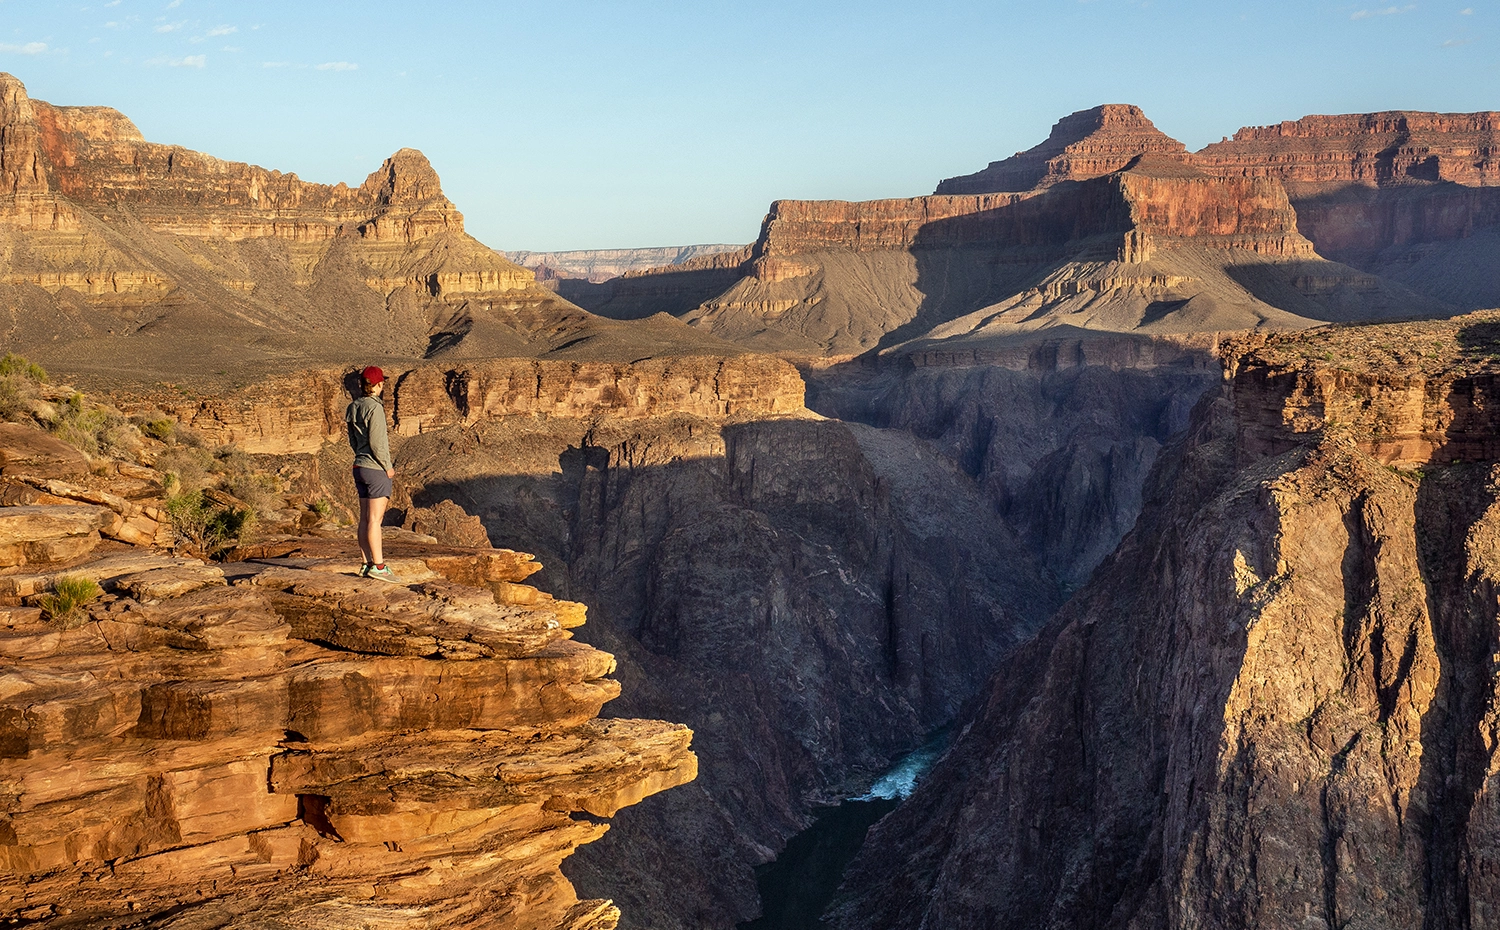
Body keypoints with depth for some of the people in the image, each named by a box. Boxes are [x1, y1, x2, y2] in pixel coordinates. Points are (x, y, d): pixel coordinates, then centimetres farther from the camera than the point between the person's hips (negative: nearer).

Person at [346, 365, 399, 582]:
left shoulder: (354, 407, 10)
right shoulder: (374, 408, -16)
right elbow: (376, 443, -18)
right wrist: (388, 466, -9)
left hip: (360, 466, 9)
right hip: (375, 468, -9)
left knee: (365, 518, 11)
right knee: (375, 519, -6)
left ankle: (367, 564, 15)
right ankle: (378, 566, -4)